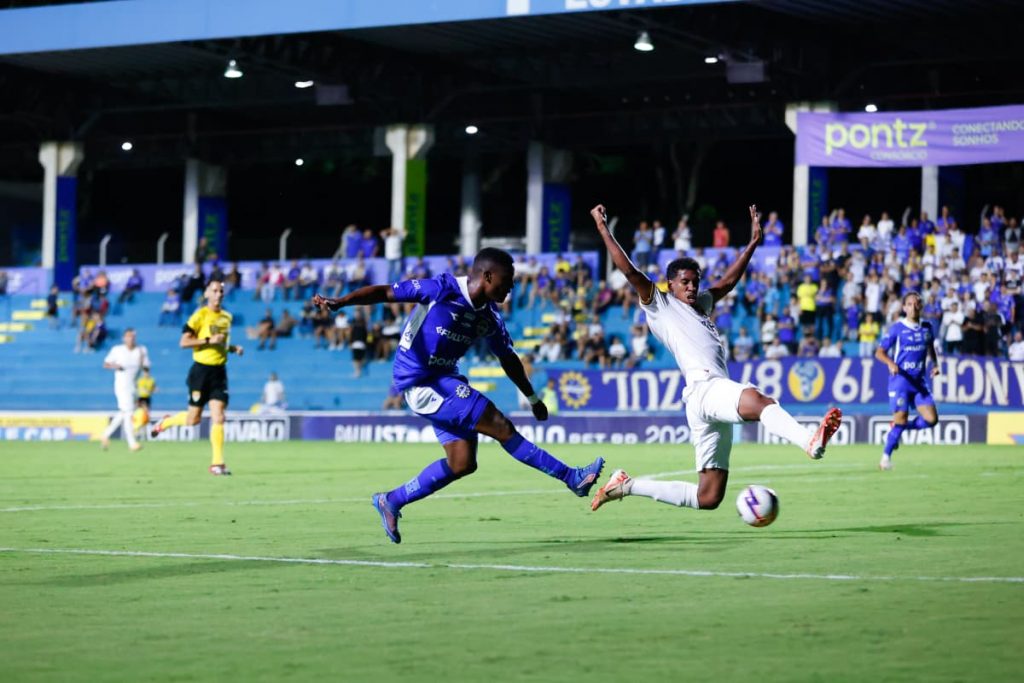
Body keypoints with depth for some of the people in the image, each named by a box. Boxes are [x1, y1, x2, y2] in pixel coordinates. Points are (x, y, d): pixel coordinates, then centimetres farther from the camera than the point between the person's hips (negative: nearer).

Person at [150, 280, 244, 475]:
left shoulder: (227, 317, 12)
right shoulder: (200, 315, -8)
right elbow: (183, 342, -13)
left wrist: (233, 348, 8)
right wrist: (209, 340, -21)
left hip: (219, 371, 5)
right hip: (201, 370, -5)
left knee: (218, 418, -5)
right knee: (193, 419, 3)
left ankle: (217, 463, -3)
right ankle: (166, 422, 34)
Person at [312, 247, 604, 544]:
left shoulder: (489, 316, 4)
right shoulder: (441, 289, -17)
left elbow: (508, 359, 18)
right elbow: (385, 292, -15)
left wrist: (533, 398, 24)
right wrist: (337, 303, -27)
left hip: (445, 380, 9)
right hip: (420, 383, -9)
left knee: (462, 463, 5)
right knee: (501, 427, -14)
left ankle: (391, 501, 19)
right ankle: (571, 477, -9)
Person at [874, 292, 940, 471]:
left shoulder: (926, 327, 7)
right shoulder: (896, 328, -7)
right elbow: (879, 352, -6)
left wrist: (935, 364, 9)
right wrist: (890, 362, -26)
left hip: (919, 381, 5)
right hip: (900, 380, -5)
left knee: (931, 419, -6)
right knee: (901, 417, -12)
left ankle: (898, 430, 19)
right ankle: (886, 455, 6)